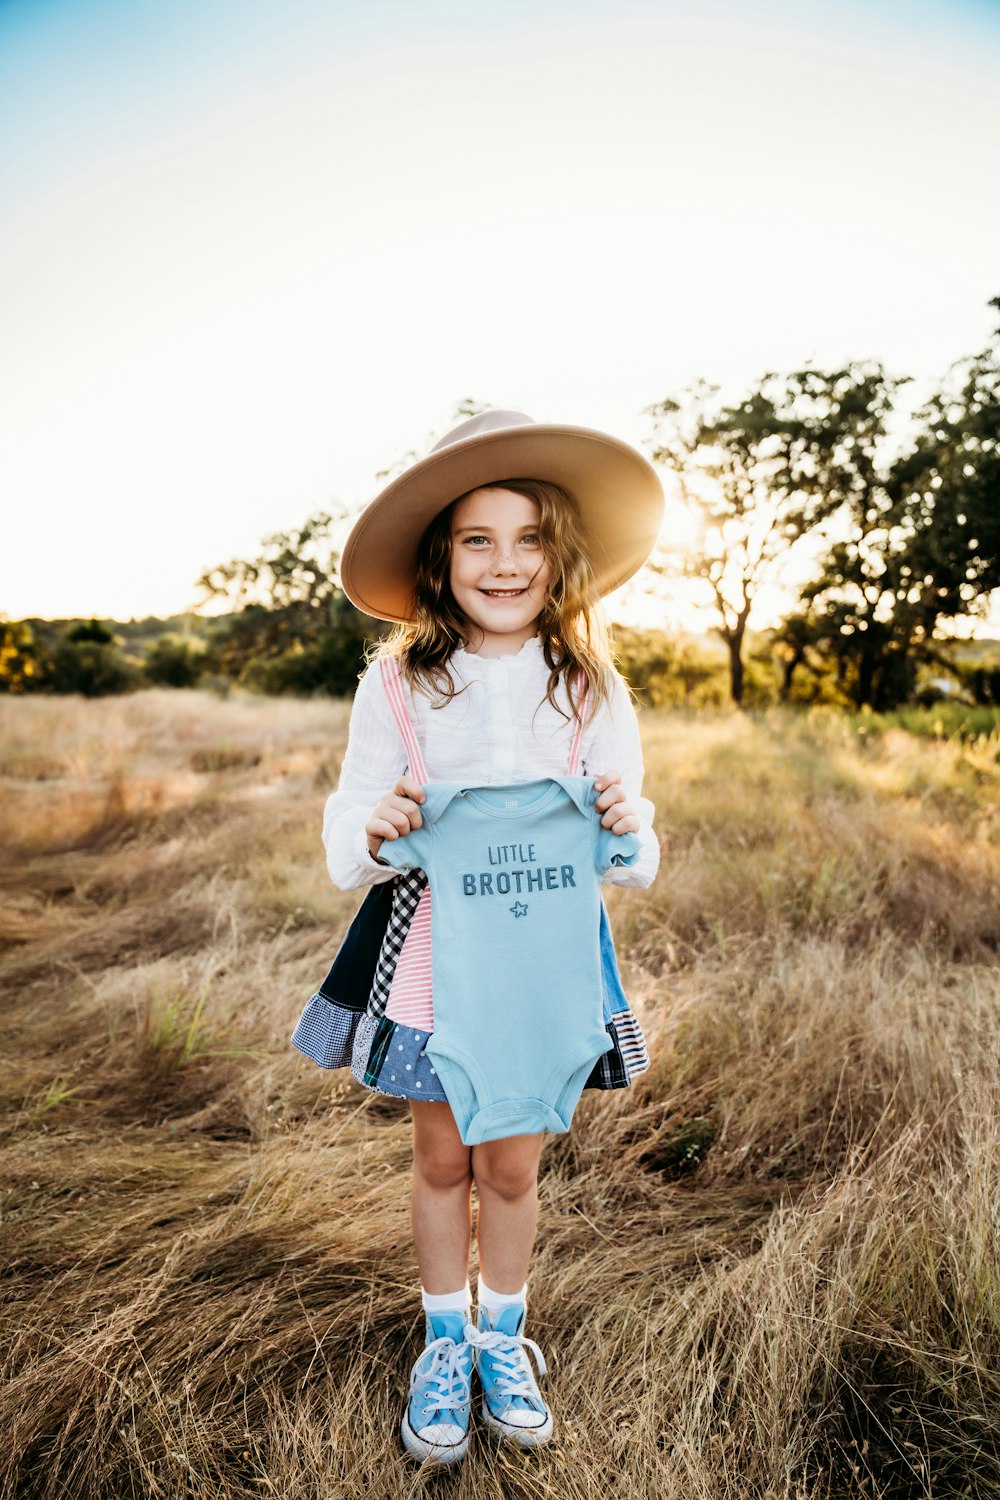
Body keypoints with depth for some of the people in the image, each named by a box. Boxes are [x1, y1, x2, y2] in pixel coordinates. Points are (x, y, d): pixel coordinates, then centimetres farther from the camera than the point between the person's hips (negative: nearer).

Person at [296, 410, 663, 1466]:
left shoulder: (593, 693, -5)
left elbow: (634, 866, 1)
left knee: (512, 1165, 15)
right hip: (431, 954, 0)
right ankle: (444, 1341, 44)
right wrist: (376, 831, -25)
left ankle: (503, 1339, 45)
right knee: (442, 1161, 16)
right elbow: (346, 855, -3)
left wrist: (624, 828, -21)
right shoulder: (395, 687, -8)